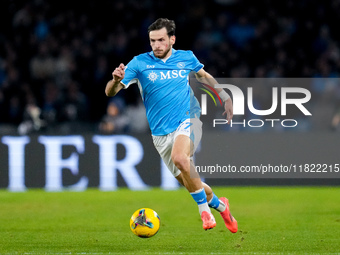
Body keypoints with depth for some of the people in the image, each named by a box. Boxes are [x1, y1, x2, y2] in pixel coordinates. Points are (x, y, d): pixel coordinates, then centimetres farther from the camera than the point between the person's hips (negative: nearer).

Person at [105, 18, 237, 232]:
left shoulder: (186, 58, 3)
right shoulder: (140, 63, -2)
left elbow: (204, 76, 25)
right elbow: (110, 92, -8)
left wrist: (225, 97, 21)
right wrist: (116, 81, -30)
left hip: (188, 120, -2)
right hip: (161, 132, 2)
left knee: (179, 157, -32)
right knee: (188, 181, 5)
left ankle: (205, 209, -18)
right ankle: (219, 205, 35)